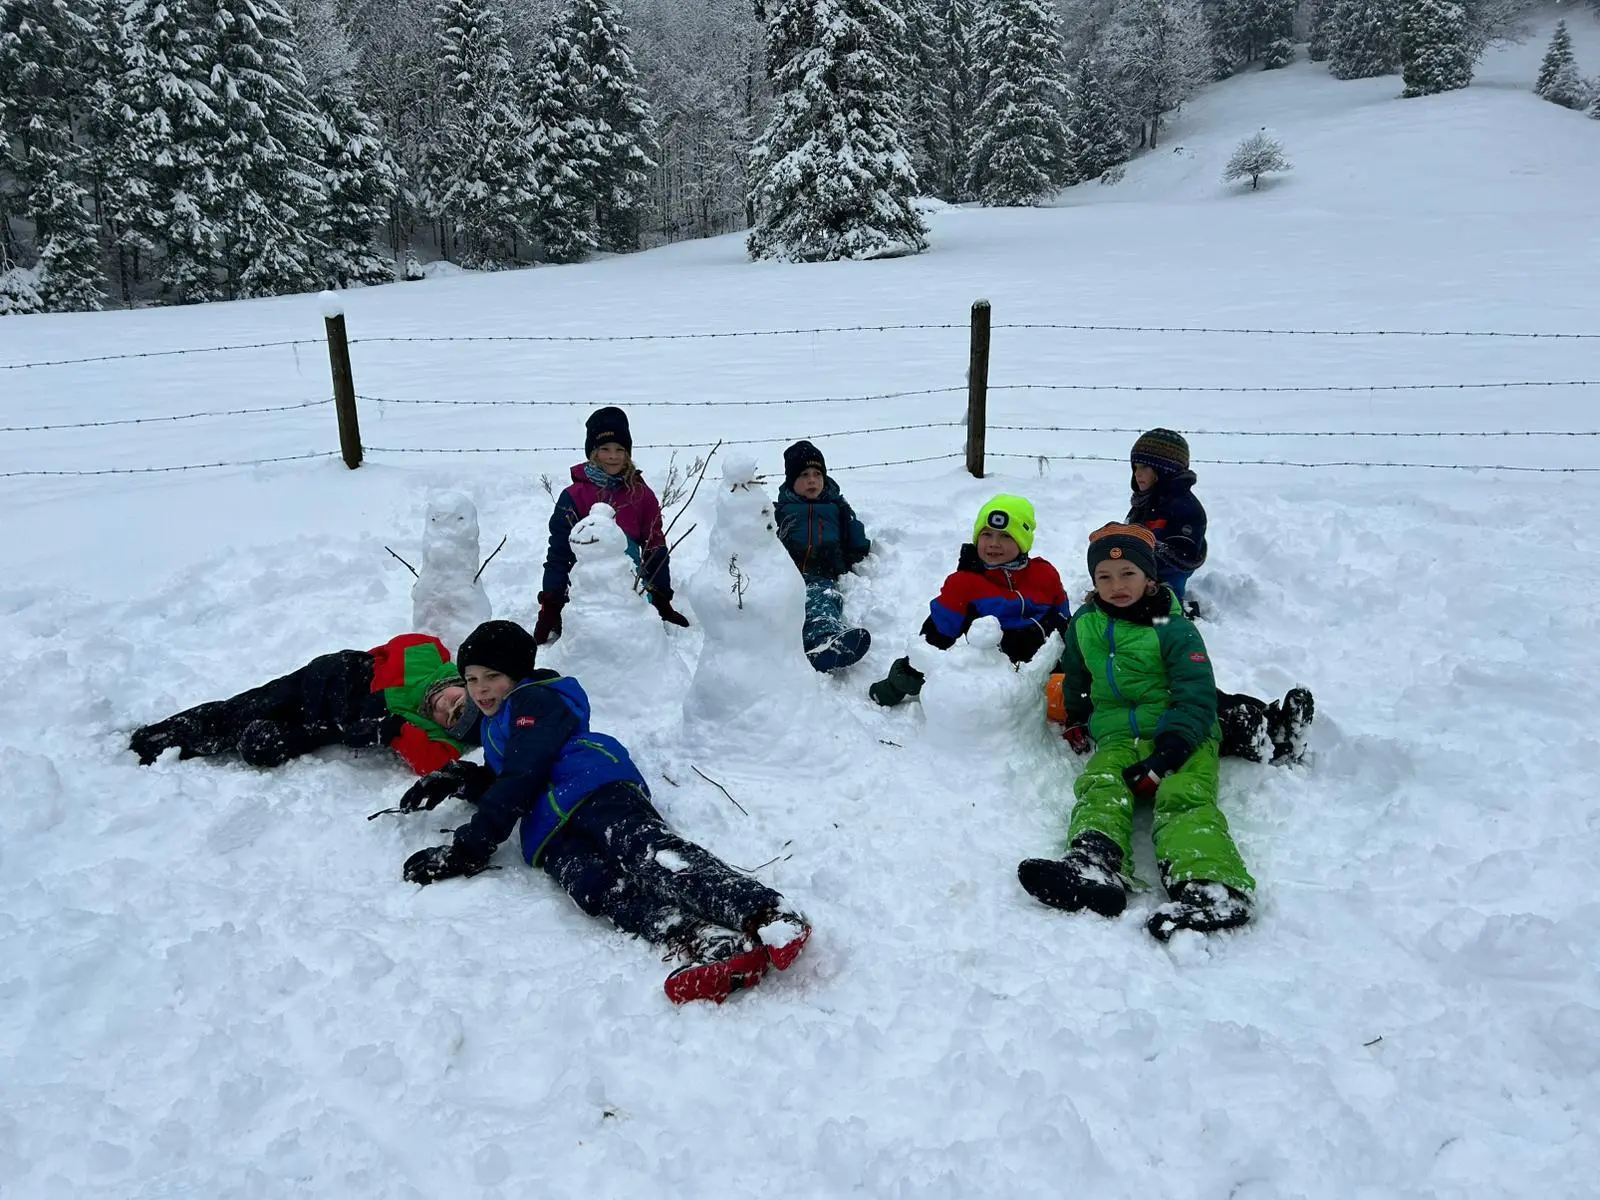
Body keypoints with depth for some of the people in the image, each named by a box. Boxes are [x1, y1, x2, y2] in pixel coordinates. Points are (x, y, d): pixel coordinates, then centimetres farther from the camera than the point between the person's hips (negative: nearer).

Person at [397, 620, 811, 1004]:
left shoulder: (533, 699, 10)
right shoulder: (494, 724, 40)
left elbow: (521, 778, -2)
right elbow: (500, 784, 50)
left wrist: (471, 846, -5)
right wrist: (454, 780, 28)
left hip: (597, 788, -5)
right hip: (551, 831, 6)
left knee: (647, 853, -35)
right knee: (597, 885, -30)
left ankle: (765, 913, -56)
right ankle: (704, 946, -58)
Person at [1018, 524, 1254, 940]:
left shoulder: (1174, 629, -3)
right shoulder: (1084, 623, 13)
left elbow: (1197, 701, -10)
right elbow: (1074, 677, 35)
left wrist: (1165, 755, -21)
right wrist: (1076, 722, 26)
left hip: (1180, 738, -3)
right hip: (1117, 738, 4)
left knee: (1184, 799, -31)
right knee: (1099, 790, -28)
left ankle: (1209, 888, -55)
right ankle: (1093, 868, -56)